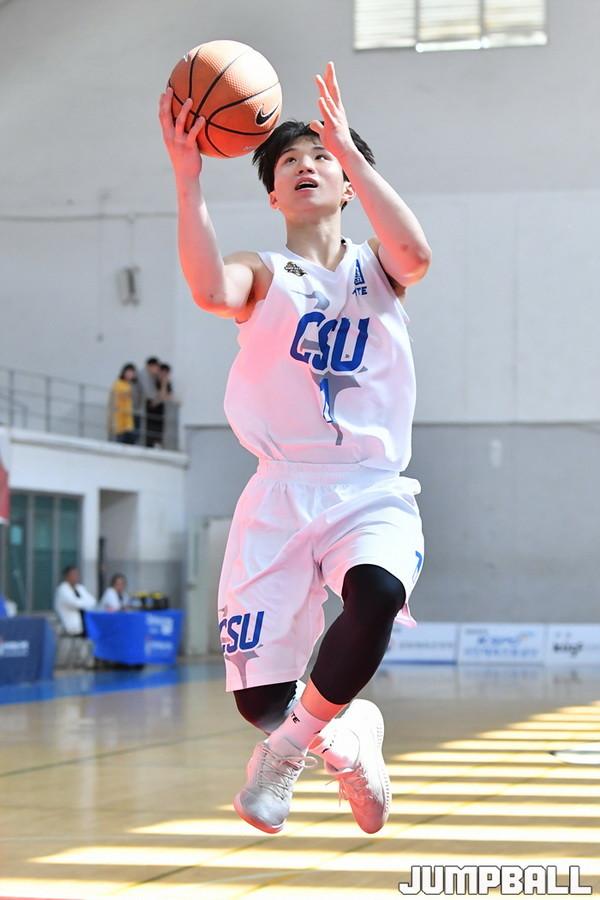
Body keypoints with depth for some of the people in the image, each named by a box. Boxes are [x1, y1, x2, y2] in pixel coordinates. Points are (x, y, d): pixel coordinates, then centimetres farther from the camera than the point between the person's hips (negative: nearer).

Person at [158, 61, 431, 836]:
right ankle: (346, 734, 30)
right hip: (283, 492, 1)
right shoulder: (265, 278, 7)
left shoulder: (376, 269, 11)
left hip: (372, 489, 0)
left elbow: (415, 253, -16)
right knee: (258, 695, -6)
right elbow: (212, 291, -18)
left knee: (376, 594, -35)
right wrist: (187, 177, -24)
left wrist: (349, 147, -17)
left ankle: (290, 747, -11)